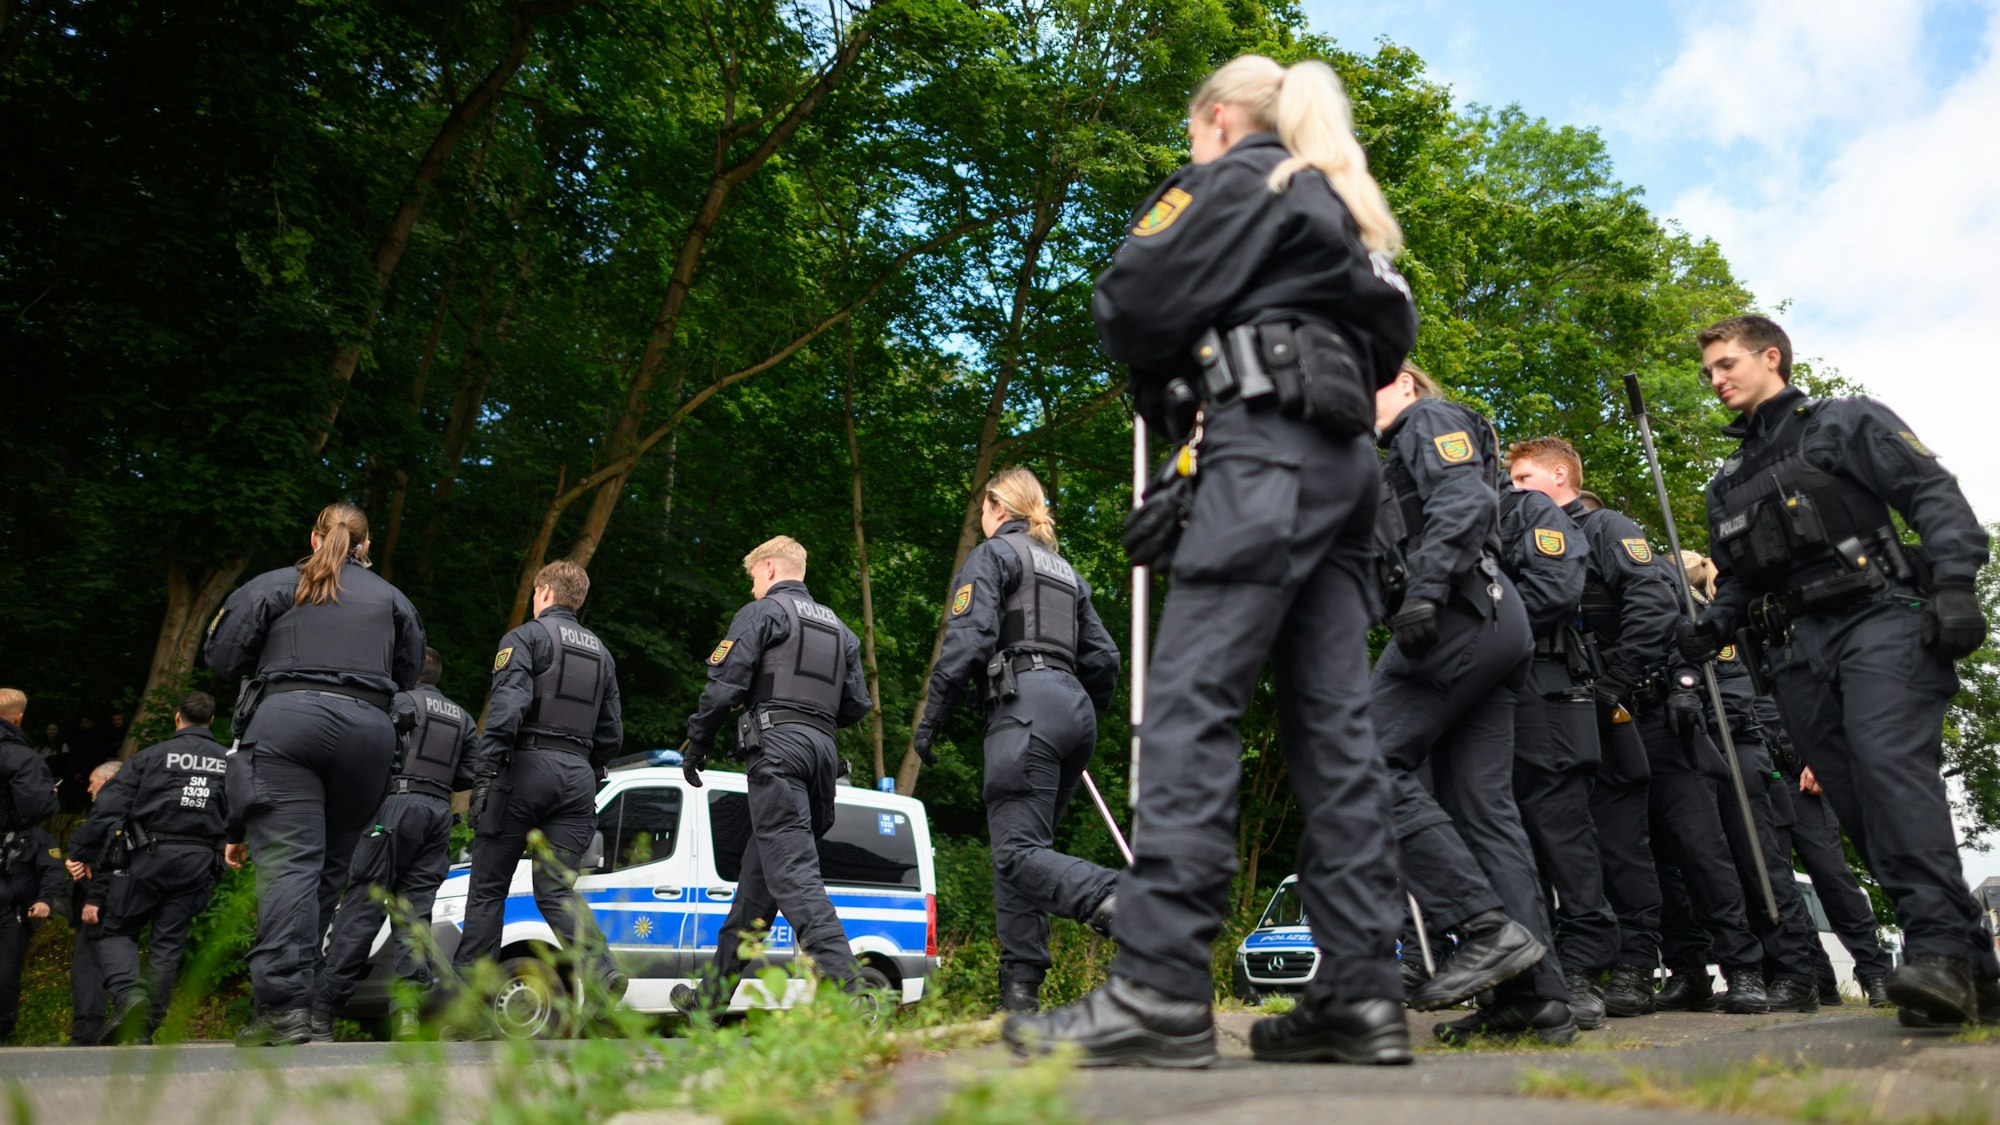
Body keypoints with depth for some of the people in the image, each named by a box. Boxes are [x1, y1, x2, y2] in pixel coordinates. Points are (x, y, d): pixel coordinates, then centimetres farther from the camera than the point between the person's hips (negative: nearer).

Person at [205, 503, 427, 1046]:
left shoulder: (274, 585, 14)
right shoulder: (393, 599, 21)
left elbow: (223, 657, 10)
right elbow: (409, 679, 17)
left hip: (287, 720, -2)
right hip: (369, 731, 3)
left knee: (289, 862, -11)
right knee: (330, 868, 9)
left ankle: (284, 1006, -22)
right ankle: (298, 999, 10)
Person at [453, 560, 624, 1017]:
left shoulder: (526, 637, 1)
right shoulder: (601, 653, 21)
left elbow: (507, 706, -14)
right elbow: (611, 735, 19)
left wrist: (484, 772, -15)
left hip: (528, 767, -5)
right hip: (578, 775, 5)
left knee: (487, 888, 5)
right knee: (557, 889, 4)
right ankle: (601, 971, -19)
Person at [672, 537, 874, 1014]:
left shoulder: (762, 612, 3)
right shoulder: (839, 629, 24)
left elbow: (725, 684, -7)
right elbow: (856, 705, 17)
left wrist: (697, 745, 3)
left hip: (776, 746, -8)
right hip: (822, 748, 8)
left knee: (793, 874, -14)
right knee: (756, 874, 13)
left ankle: (846, 989, -26)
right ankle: (714, 994, 21)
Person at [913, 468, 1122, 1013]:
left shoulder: (992, 554, 6)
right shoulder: (1066, 571, 28)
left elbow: (969, 638, -9)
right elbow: (1103, 658, 22)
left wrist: (932, 717, -7)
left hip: (1025, 704, -8)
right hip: (1075, 706, 8)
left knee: (1018, 850, -14)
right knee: (1021, 848, 7)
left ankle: (1115, 900, -39)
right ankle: (1020, 994, 2)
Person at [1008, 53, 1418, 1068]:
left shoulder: (1233, 178, 7)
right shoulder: (1344, 208, 32)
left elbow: (1131, 300, -5)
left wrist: (1160, 375, 16)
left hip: (1269, 449, -9)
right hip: (1347, 457, 9)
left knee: (1191, 698, -16)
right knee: (1332, 719, 1)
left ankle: (1161, 990, -22)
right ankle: (1361, 991, -1)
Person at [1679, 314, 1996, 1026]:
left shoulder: (1846, 423, 10)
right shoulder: (1728, 482, 27)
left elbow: (1934, 494, -2)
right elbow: (1736, 580, 26)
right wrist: (1712, 626, 4)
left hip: (1877, 619, -6)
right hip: (1797, 653, 6)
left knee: (1892, 764, -26)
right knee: (1856, 802, -2)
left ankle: (1941, 948, -31)